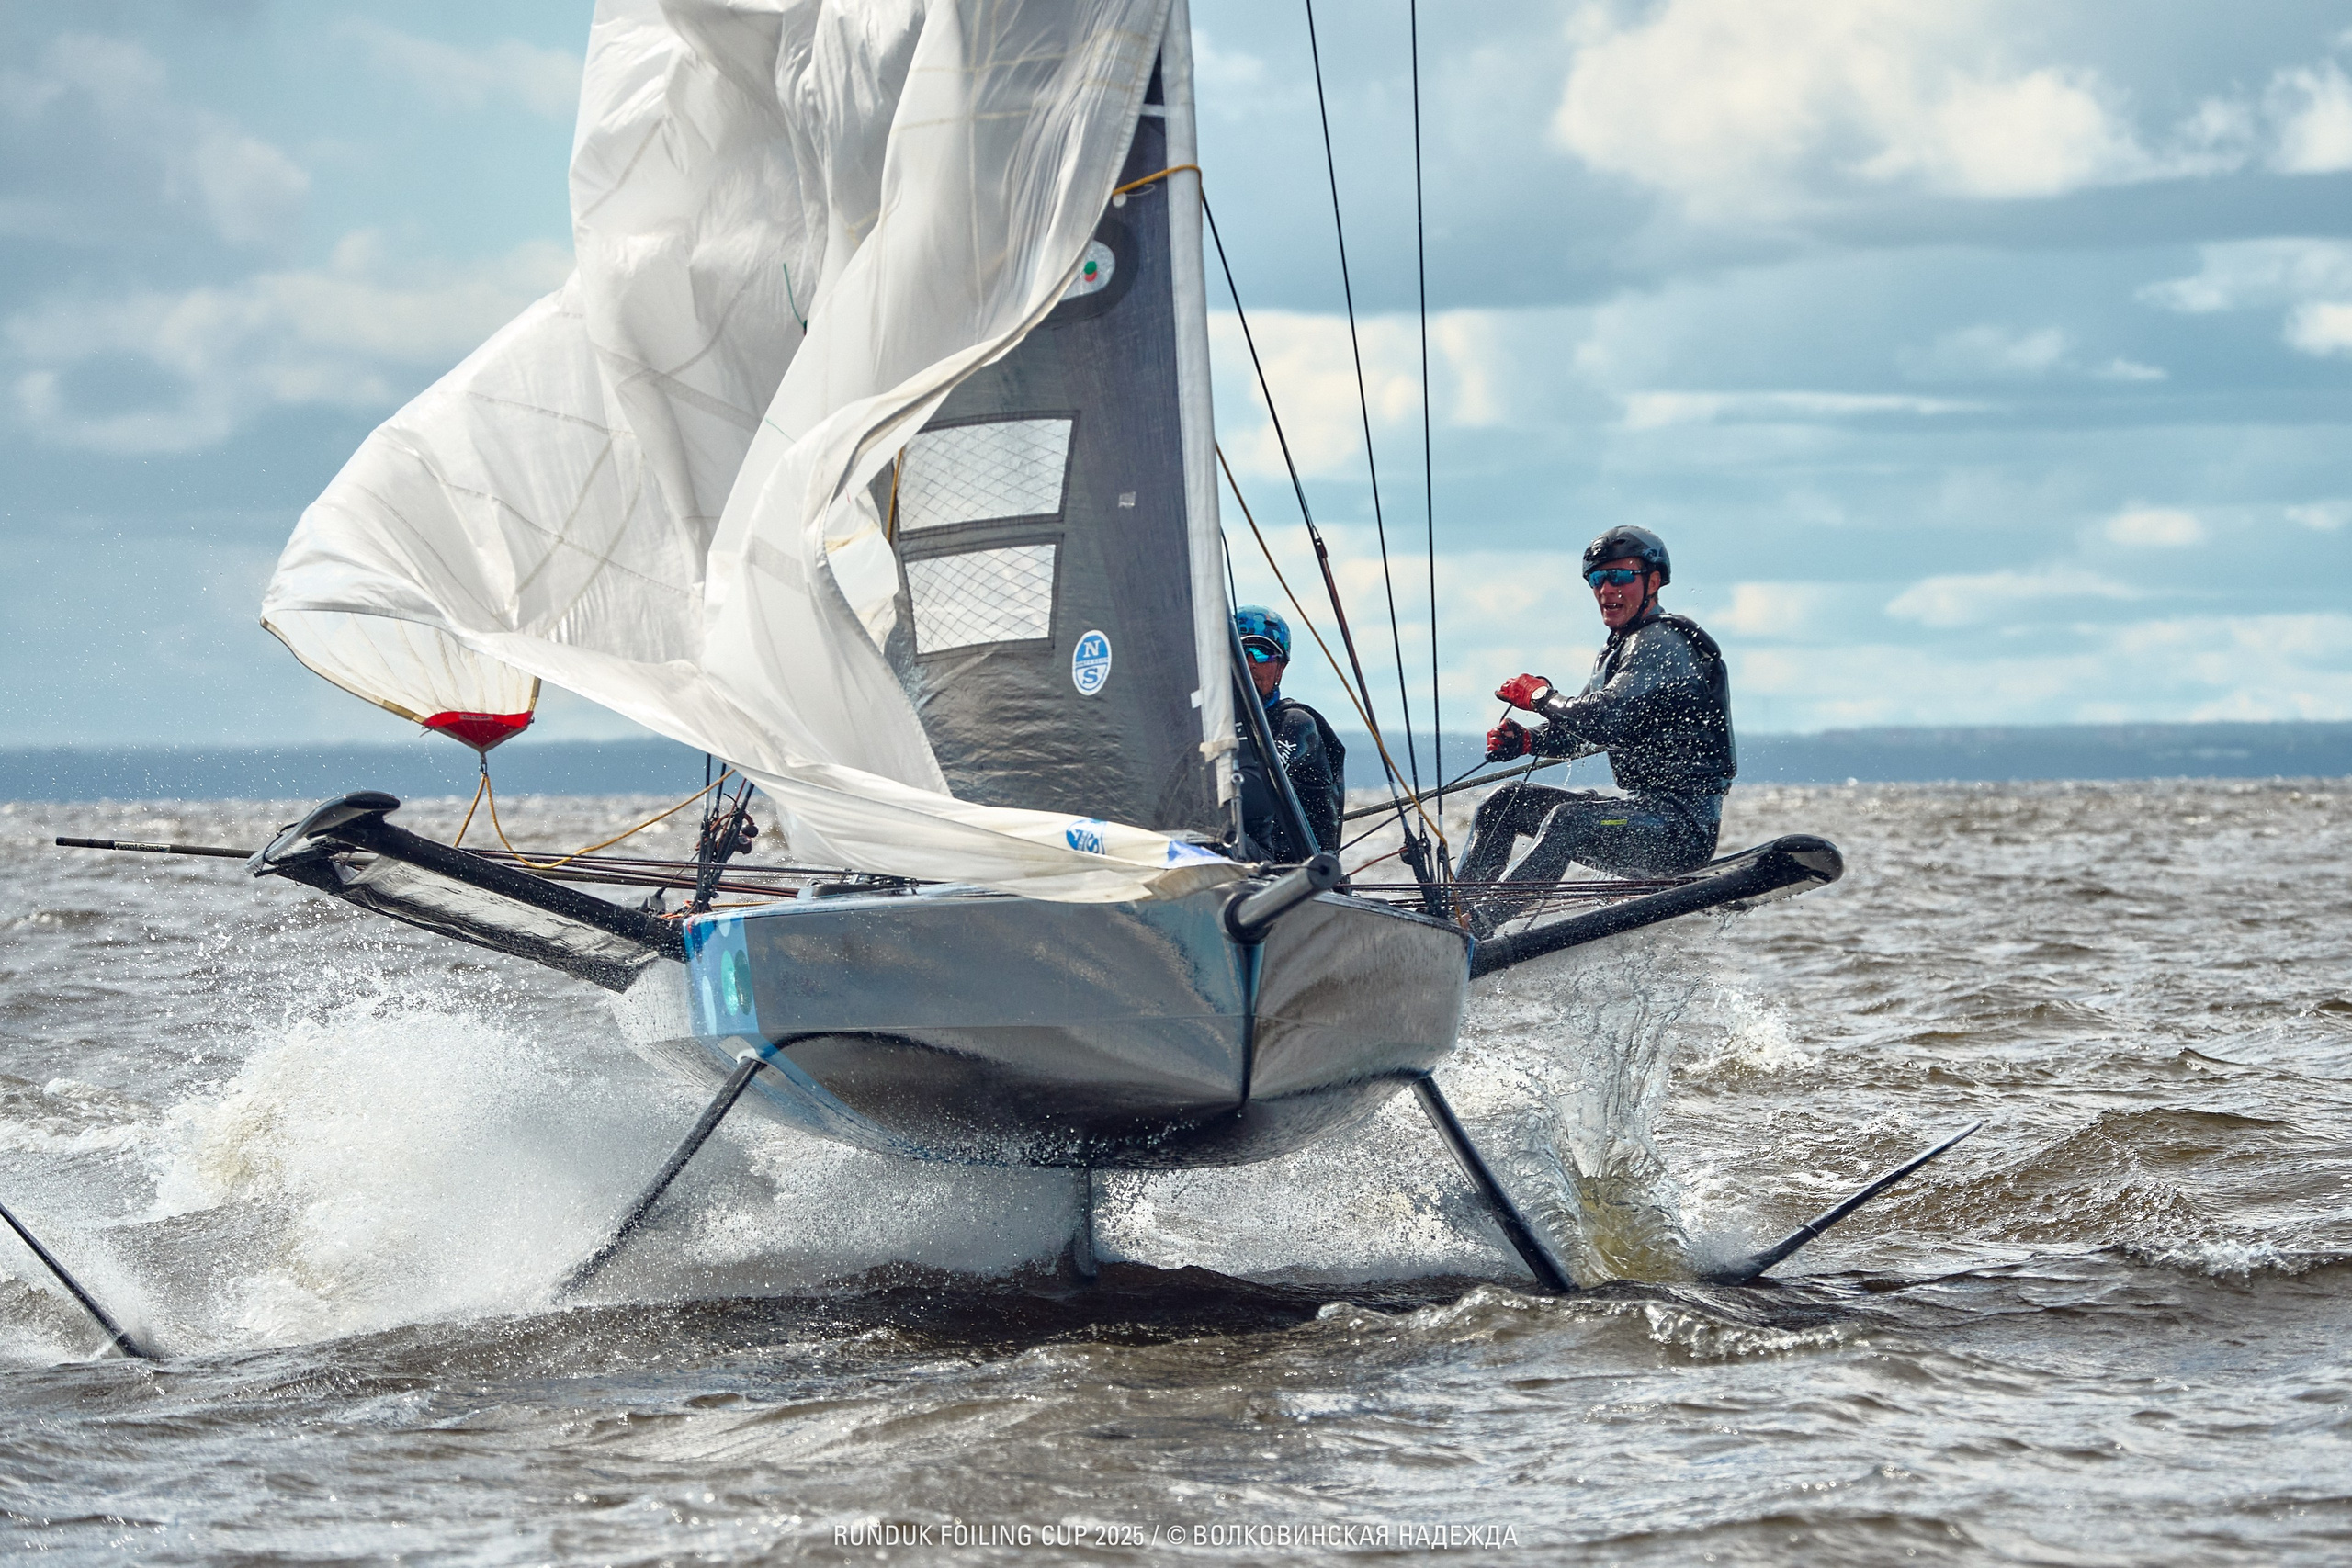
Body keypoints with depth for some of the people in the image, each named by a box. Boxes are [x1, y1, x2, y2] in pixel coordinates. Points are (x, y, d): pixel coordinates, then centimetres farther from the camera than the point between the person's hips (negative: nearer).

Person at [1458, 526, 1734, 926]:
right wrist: (1523, 741, 0)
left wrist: (1540, 696, -10)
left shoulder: (1662, 641, -13)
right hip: (1645, 811, 11)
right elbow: (1576, 733, 21)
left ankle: (1482, 925, -45)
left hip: (1685, 825, -11)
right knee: (1506, 802, 10)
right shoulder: (1617, 650, 19)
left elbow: (1604, 719, -27)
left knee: (1569, 819, -34)